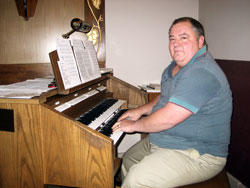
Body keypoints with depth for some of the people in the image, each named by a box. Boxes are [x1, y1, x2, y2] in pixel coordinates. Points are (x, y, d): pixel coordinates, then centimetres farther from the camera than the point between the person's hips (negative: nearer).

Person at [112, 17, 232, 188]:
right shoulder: (176, 66, 9)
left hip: (197, 155, -10)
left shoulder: (202, 73, -26)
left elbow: (168, 119, -29)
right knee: (128, 160, 18)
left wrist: (134, 125, -14)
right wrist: (141, 110, 7)